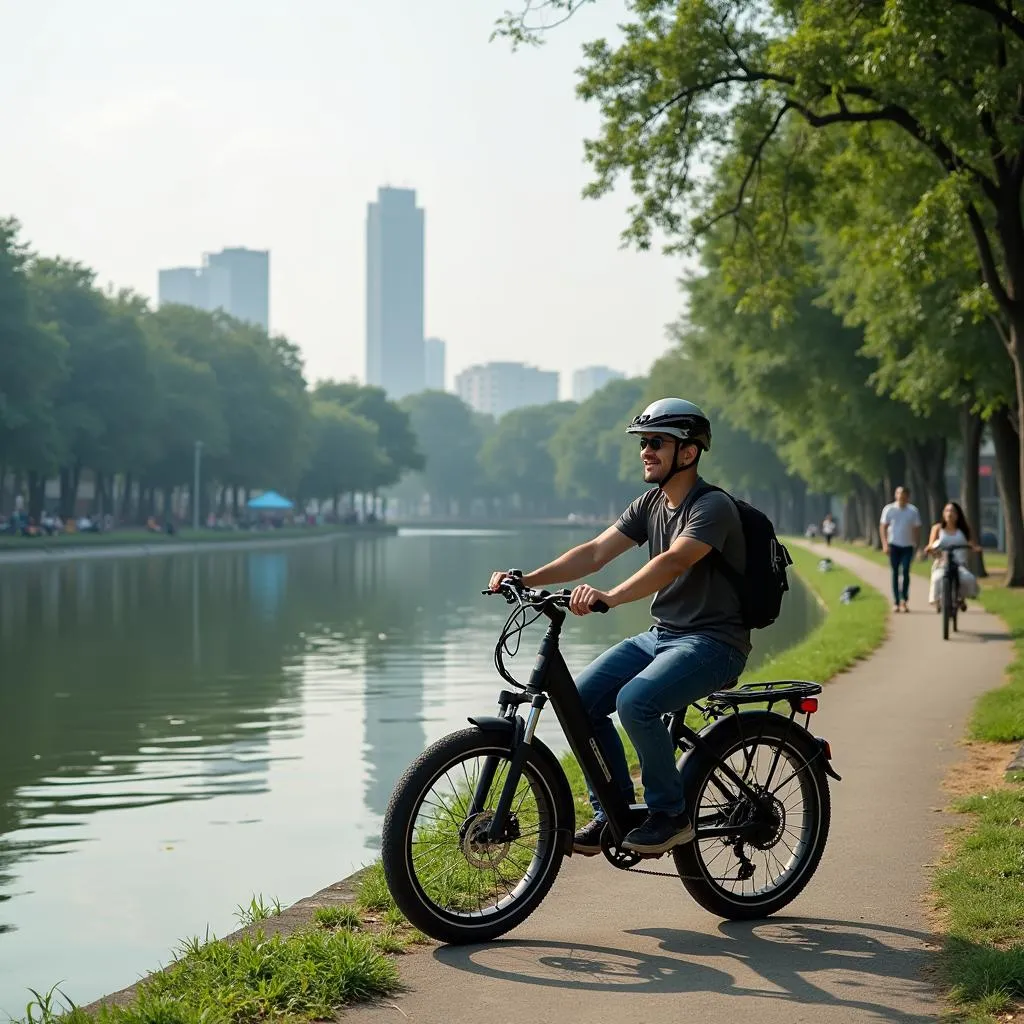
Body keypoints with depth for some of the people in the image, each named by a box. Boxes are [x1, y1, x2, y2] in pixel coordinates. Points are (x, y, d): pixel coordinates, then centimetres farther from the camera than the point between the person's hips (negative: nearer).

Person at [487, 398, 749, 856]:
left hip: (714, 642, -8)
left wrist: (610, 597, -47)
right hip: (661, 635, 8)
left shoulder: (713, 507, -16)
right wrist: (527, 580, -12)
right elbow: (595, 552, 2)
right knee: (582, 698, -9)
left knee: (635, 701, -31)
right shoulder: (650, 504, 10)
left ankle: (671, 815, -12)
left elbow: (674, 562, -33)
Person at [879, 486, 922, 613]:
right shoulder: (889, 509, -1)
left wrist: (917, 545, 4)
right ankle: (896, 602, 7)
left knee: (906, 572, -6)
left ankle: (904, 600, 0)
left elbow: (917, 529, 8)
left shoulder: (913, 511, 2)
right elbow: (883, 527, 0)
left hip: (908, 546, 0)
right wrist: (885, 544, -9)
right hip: (894, 545, 0)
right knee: (895, 573, 3)